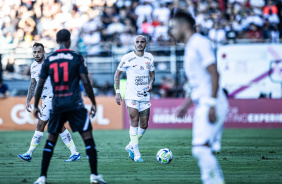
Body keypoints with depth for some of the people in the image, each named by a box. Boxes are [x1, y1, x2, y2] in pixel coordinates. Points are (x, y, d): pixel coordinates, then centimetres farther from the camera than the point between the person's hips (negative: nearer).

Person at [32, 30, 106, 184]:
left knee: (50, 140, 12)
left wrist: (35, 106, 18)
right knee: (88, 137, 0)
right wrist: (93, 103, 3)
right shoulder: (76, 58, -2)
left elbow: (40, 85, 8)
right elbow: (86, 82, -5)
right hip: (75, 104, -3)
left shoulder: (48, 60, 7)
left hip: (57, 105, 3)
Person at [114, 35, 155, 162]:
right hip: (131, 95, -5)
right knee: (134, 121, -14)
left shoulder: (149, 58, 8)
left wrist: (151, 84, -4)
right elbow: (117, 74, 3)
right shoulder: (127, 58, -4)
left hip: (145, 95, 5)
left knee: (144, 125, 4)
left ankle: (131, 146, 26)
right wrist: (117, 92, -4)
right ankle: (136, 153, -10)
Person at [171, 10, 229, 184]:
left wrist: (212, 105, -21)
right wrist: (186, 104, 28)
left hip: (210, 105, -10)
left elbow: (214, 74, -15)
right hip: (202, 105, 10)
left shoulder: (200, 43, -8)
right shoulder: (191, 47, 22)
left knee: (201, 148, -19)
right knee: (205, 152, 5)